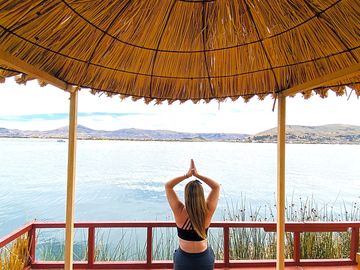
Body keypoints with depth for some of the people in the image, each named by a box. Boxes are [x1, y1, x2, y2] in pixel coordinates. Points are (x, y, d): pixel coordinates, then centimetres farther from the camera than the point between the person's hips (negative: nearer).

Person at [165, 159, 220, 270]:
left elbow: (168, 186, -13)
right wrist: (197, 175, -16)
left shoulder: (179, 212, -23)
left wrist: (186, 175, -18)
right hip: (204, 258, 1)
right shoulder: (207, 212, -21)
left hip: (183, 258, -1)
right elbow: (216, 186, -10)